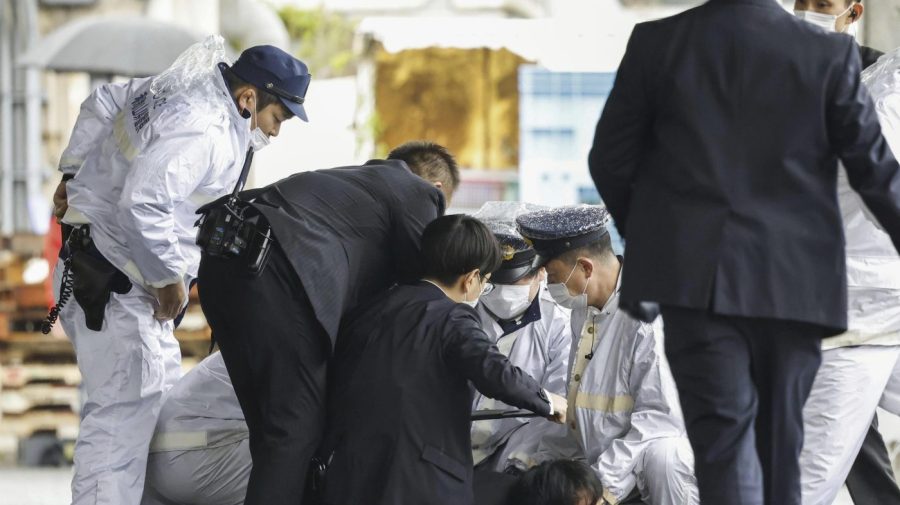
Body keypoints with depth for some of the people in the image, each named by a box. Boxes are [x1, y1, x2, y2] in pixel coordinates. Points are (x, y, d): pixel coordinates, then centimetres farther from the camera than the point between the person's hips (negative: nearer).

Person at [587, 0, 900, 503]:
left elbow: (610, 159, 4)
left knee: (724, 437, -4)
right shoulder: (830, 54, -4)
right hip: (793, 280, 1)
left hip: (694, 276, 0)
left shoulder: (656, 43, -1)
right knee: (779, 440, 13)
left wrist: (642, 234, 21)